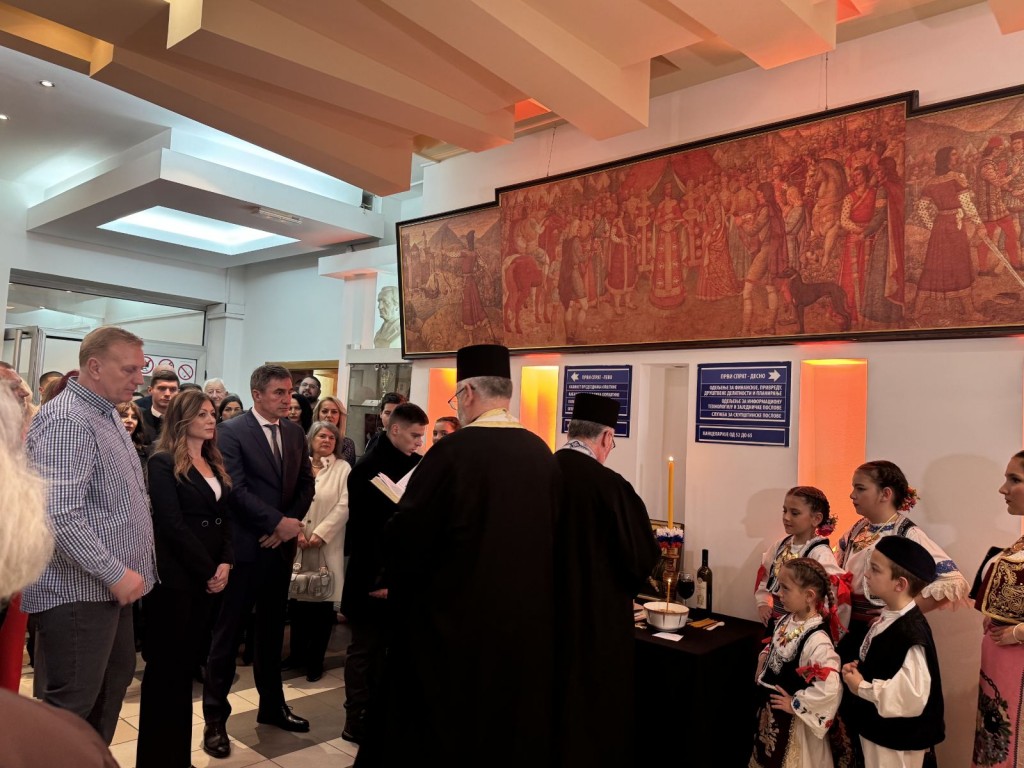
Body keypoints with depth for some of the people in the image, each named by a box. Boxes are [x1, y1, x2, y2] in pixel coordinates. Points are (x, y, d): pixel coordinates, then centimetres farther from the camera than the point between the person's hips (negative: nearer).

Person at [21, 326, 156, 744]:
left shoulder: (107, 415, 12)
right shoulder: (66, 420, -19)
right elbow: (59, 515, -27)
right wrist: (116, 573, -23)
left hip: (111, 585, 10)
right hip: (79, 591, -10)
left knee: (115, 681, 19)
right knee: (71, 706, 3)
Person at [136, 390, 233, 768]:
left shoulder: (215, 464, 14)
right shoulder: (163, 462, -7)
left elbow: (225, 517, 11)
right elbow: (172, 524, -14)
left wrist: (225, 563, -4)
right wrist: (208, 570, -13)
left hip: (210, 576, 7)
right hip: (175, 577, -6)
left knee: (186, 662, 13)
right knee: (166, 665, 2)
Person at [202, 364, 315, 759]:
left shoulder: (295, 432, 7)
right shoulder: (231, 431, -10)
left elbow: (306, 484, 8)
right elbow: (236, 489, -18)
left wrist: (289, 525, -7)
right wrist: (277, 521, -20)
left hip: (281, 545, 6)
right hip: (245, 546, -6)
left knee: (272, 630, 17)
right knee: (228, 632, 5)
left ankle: (272, 704, 31)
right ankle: (215, 718, 17)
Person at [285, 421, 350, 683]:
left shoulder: (342, 468, 3)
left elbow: (344, 506, -5)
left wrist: (319, 534, -12)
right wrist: (297, 532, -12)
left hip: (327, 546, -2)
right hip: (297, 543, 2)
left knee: (323, 603, 2)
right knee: (297, 600, 9)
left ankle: (315, 660, 16)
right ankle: (297, 653, 26)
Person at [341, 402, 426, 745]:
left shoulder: (415, 464, 3)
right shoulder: (368, 468, -14)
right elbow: (364, 529, -16)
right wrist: (377, 579, -17)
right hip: (372, 576, -6)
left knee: (384, 647, 15)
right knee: (365, 648, 8)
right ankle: (356, 721, 22)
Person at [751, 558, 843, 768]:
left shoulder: (816, 640, -31)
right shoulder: (786, 620, -4)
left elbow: (829, 688, -38)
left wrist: (796, 705, -25)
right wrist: (763, 661, 1)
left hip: (791, 721, -7)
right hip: (769, 710, 7)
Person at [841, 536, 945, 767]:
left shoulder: (912, 633, -29)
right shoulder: (886, 617, 0)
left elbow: (912, 695, -34)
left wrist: (861, 687, -23)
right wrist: (856, 669, -4)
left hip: (897, 740, -8)